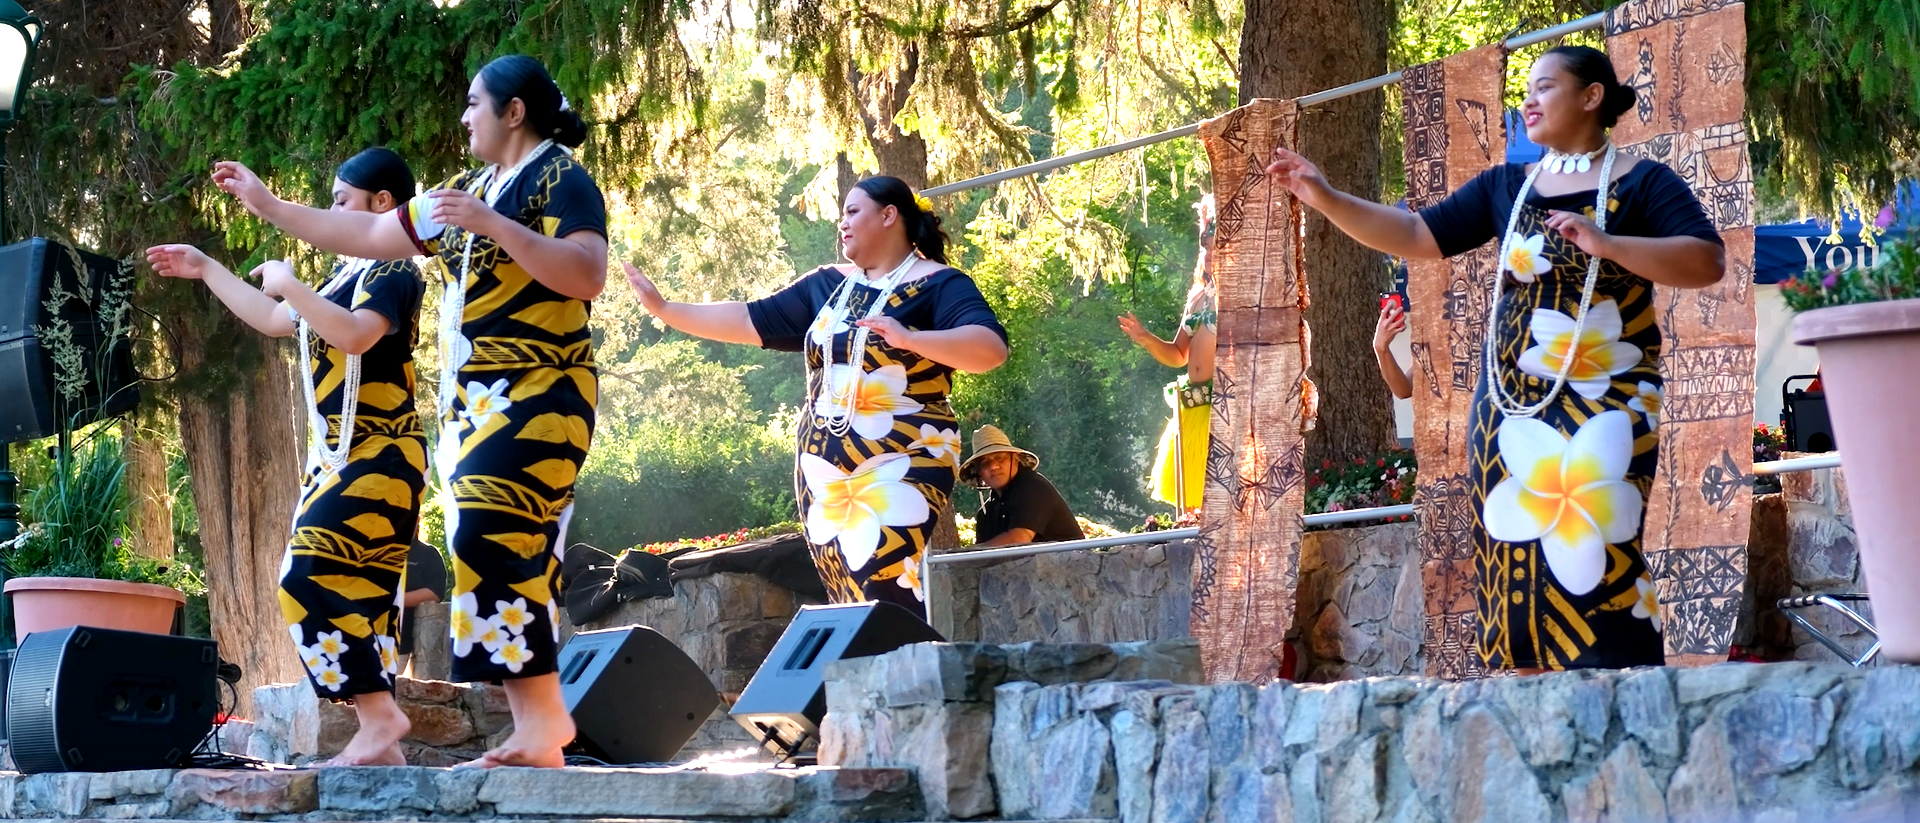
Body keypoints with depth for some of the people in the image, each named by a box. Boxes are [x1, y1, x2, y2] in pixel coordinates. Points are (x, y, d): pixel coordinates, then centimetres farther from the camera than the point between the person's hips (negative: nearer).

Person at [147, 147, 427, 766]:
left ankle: (379, 716, -18)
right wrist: (204, 269, 30)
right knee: (354, 593, 4)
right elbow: (274, 321, 29)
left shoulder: (394, 272, -10)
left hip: (378, 459, -10)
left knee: (309, 581, -20)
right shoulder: (348, 273, 19)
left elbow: (355, 334, -28)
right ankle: (379, 738, 3)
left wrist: (288, 283, -19)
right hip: (338, 458, 10)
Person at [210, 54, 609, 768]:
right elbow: (370, 236, 25)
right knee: (505, 553, 1)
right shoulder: (471, 190, 19)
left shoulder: (560, 179, -5)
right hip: (472, 400, 8)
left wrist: (490, 225, -24)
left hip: (536, 394, -8)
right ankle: (537, 738, -2)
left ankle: (543, 713, -22)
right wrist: (268, 205, 26)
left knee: (490, 540, -22)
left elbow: (587, 275, -20)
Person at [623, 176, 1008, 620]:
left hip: (900, 461, -6)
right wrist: (662, 308, 9)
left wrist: (910, 339, -31)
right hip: (825, 465, 6)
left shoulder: (938, 285, -4)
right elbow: (750, 321, 14)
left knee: (881, 581, -23)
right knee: (847, 591, -1)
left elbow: (990, 348, -18)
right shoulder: (827, 286, 14)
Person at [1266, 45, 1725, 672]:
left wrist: (1607, 244, -22)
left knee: (1590, 553, -14)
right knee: (1518, 551, 2)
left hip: (1602, 402, -5)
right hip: (1512, 404, 5)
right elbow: (1415, 235, 7)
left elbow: (1709, 263, -12)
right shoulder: (1505, 186, 12)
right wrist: (1326, 199, -3)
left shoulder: (1642, 183, -1)